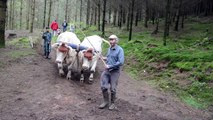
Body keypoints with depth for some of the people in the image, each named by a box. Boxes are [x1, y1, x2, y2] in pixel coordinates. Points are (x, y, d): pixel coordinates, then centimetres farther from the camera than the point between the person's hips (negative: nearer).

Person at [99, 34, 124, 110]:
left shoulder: (119, 50, -13)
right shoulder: (109, 49, 9)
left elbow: (121, 62, -22)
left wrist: (110, 66, -18)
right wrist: (104, 58, 6)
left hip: (114, 71, -6)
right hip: (106, 70, 6)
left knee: (113, 89, 2)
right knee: (103, 86, 2)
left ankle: (112, 103, 21)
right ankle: (106, 101, 20)